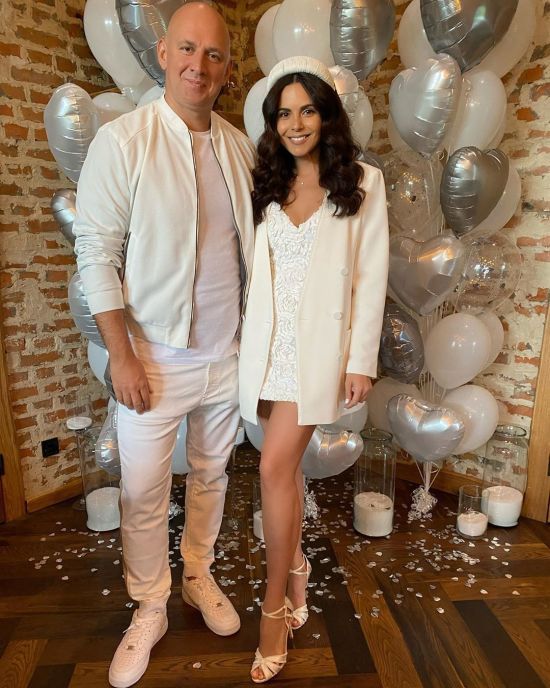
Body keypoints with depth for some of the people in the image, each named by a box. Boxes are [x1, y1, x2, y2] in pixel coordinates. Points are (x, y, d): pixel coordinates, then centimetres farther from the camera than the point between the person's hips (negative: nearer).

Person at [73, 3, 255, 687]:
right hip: (155, 358, -3)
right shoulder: (122, 141, -7)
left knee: (211, 475, 18)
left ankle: (199, 575, 44)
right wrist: (121, 354, -12)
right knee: (143, 492, 8)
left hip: (227, 354, 4)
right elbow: (97, 252, -8)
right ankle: (149, 609, 34)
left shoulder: (240, 148, 6)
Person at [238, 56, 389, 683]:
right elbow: (257, 268, 10)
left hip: (320, 342, -4)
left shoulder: (362, 183, 1)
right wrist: (248, 343, 5)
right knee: (286, 466, 13)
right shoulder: (267, 184, 12)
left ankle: (275, 606, 11)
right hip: (268, 341, 4)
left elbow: (371, 277, -3)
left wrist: (361, 360, -7)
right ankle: (296, 570, 35)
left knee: (275, 468, -9)